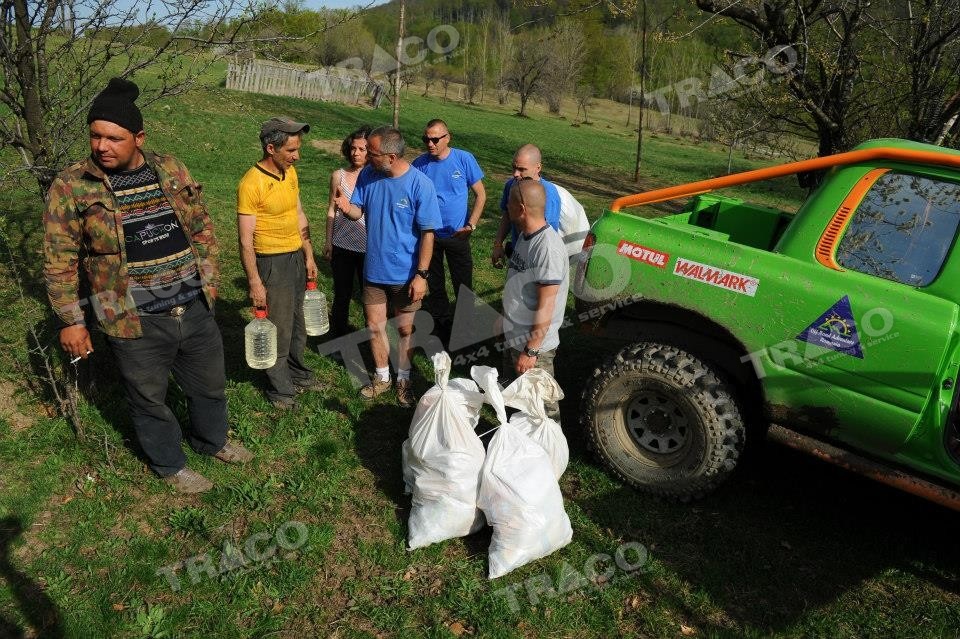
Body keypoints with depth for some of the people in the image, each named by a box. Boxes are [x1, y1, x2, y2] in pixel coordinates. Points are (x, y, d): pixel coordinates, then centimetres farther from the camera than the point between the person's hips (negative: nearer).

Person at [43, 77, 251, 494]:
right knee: (150, 400, 14)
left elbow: (201, 227, 12)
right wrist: (70, 321, -5)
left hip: (195, 309, 4)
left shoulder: (171, 170, 1)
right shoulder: (71, 187, -10)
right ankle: (169, 464, 38)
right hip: (135, 322, -4)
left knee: (209, 384, 21)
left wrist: (209, 279, 11)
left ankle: (211, 440, 48)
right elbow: (59, 261, -5)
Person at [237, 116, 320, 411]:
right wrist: (254, 282, -18)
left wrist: (309, 256, 12)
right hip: (272, 262, -7)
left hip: (296, 257, 8)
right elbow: (245, 241, -18)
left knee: (297, 322, 20)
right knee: (278, 330, 4)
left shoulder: (290, 172, 4)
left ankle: (297, 374, 39)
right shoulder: (251, 184, -20)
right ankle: (280, 389, 22)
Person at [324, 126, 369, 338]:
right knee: (342, 295, 13)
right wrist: (328, 242, 7)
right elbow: (332, 210, 6)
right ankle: (339, 337, 29)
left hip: (369, 247, -1)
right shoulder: (339, 176, -1)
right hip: (342, 246, 2)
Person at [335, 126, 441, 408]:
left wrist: (421, 274, -17)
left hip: (405, 273, -4)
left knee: (405, 329, 13)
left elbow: (427, 233, -16)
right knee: (375, 326, 14)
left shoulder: (419, 184, -19)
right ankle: (382, 377, 36)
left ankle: (403, 379, 34)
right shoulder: (368, 175, -6)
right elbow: (359, 210, 3)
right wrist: (348, 208, -22)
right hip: (374, 269, 4)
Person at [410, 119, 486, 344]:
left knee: (464, 286, 8)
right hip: (428, 235, 2)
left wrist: (471, 225, -12)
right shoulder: (420, 164, -7)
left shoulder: (464, 159, -11)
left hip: (457, 235, -2)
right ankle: (441, 324, 34)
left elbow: (480, 195, -4)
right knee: (435, 285, 15)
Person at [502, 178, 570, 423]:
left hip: (534, 345, -10)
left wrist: (531, 350, -22)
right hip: (514, 337, 10)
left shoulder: (547, 248, -27)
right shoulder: (525, 235, 2)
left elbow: (545, 308, -25)